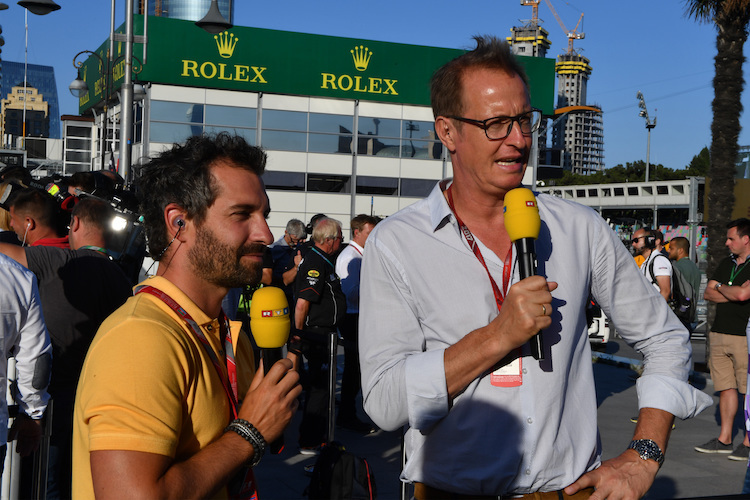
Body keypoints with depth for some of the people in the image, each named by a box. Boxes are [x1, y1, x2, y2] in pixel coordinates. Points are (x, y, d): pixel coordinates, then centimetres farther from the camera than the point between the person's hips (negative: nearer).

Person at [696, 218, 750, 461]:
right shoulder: (726, 263, 16)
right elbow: (707, 293, 12)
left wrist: (720, 287, -2)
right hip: (719, 333, 7)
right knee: (726, 388, 10)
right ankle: (724, 439, 16)